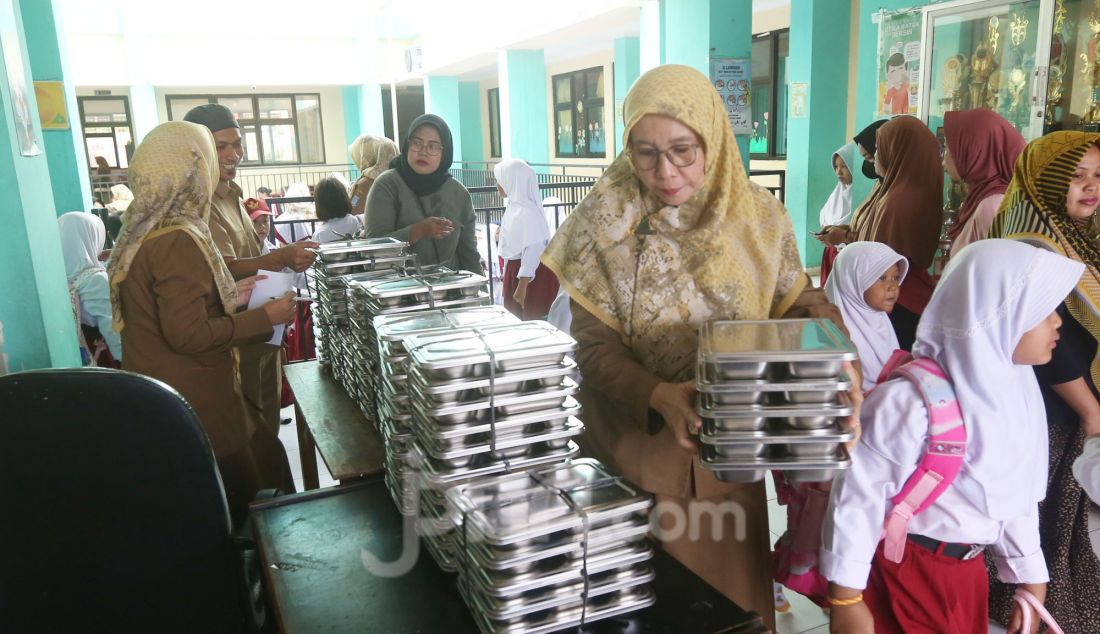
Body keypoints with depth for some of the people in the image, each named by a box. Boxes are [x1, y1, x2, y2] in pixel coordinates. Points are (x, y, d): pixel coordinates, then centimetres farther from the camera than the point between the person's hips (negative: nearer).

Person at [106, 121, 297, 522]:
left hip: (162, 396, 10)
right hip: (190, 404, -10)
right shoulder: (178, 241, -23)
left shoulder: (144, 231, 7)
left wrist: (229, 298, 10)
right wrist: (265, 318, -17)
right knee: (237, 503, 4)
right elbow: (189, 334, -25)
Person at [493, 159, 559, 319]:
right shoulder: (514, 206, 8)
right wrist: (507, 275, 22)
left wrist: (522, 285, -24)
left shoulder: (527, 212, -20)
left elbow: (533, 250, -24)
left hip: (532, 275, -9)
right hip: (516, 270, 9)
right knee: (517, 319, 15)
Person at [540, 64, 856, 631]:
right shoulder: (605, 219, -12)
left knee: (733, 583, 19)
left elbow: (802, 303, 1)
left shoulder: (760, 217, -6)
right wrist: (658, 396, -30)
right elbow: (593, 345, -13)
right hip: (637, 444, -2)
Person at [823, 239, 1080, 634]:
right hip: (904, 570, -7)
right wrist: (847, 600, -16)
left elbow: (1018, 497, 10)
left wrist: (1032, 581, 16)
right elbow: (857, 497, -23)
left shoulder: (1018, 390, -2)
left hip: (969, 571, 8)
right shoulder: (913, 401, -28)